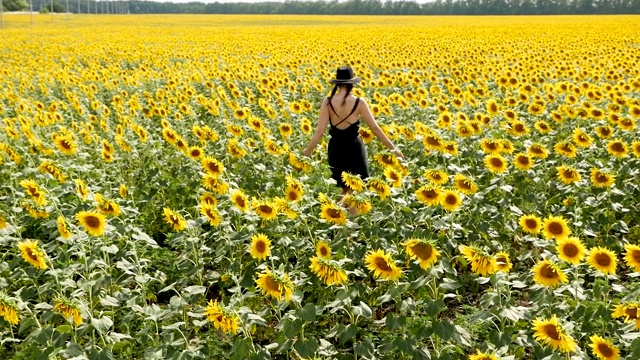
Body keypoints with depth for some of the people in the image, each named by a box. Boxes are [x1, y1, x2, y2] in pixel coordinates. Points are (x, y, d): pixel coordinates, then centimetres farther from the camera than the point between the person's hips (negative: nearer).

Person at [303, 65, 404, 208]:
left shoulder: (327, 102, -7)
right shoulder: (359, 102, -9)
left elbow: (320, 131, -9)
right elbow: (375, 128, -5)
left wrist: (306, 153, -1)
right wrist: (393, 148, 4)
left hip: (336, 148, 2)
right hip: (354, 148, -2)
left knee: (344, 189, 23)